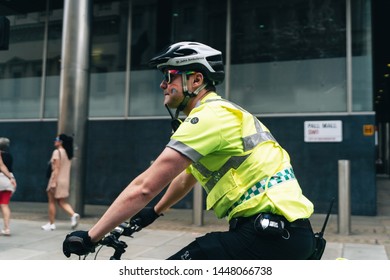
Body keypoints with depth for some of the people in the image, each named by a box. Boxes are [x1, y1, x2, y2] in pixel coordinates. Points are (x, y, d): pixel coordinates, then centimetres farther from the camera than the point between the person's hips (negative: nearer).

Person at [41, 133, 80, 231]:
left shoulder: (57, 152, -12)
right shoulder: (68, 153, 11)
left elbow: (56, 168, -18)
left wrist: (54, 182, -19)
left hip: (57, 180, -7)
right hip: (65, 180, 7)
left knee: (52, 202, 6)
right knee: (62, 202, 13)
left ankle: (51, 224, 13)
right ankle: (73, 214, -9)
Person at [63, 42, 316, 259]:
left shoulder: (209, 116, -13)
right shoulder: (221, 115, 19)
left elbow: (144, 187, -18)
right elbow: (186, 178, 32)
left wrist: (91, 236, -10)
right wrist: (156, 211, 45)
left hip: (273, 233, -10)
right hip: (286, 231, 11)